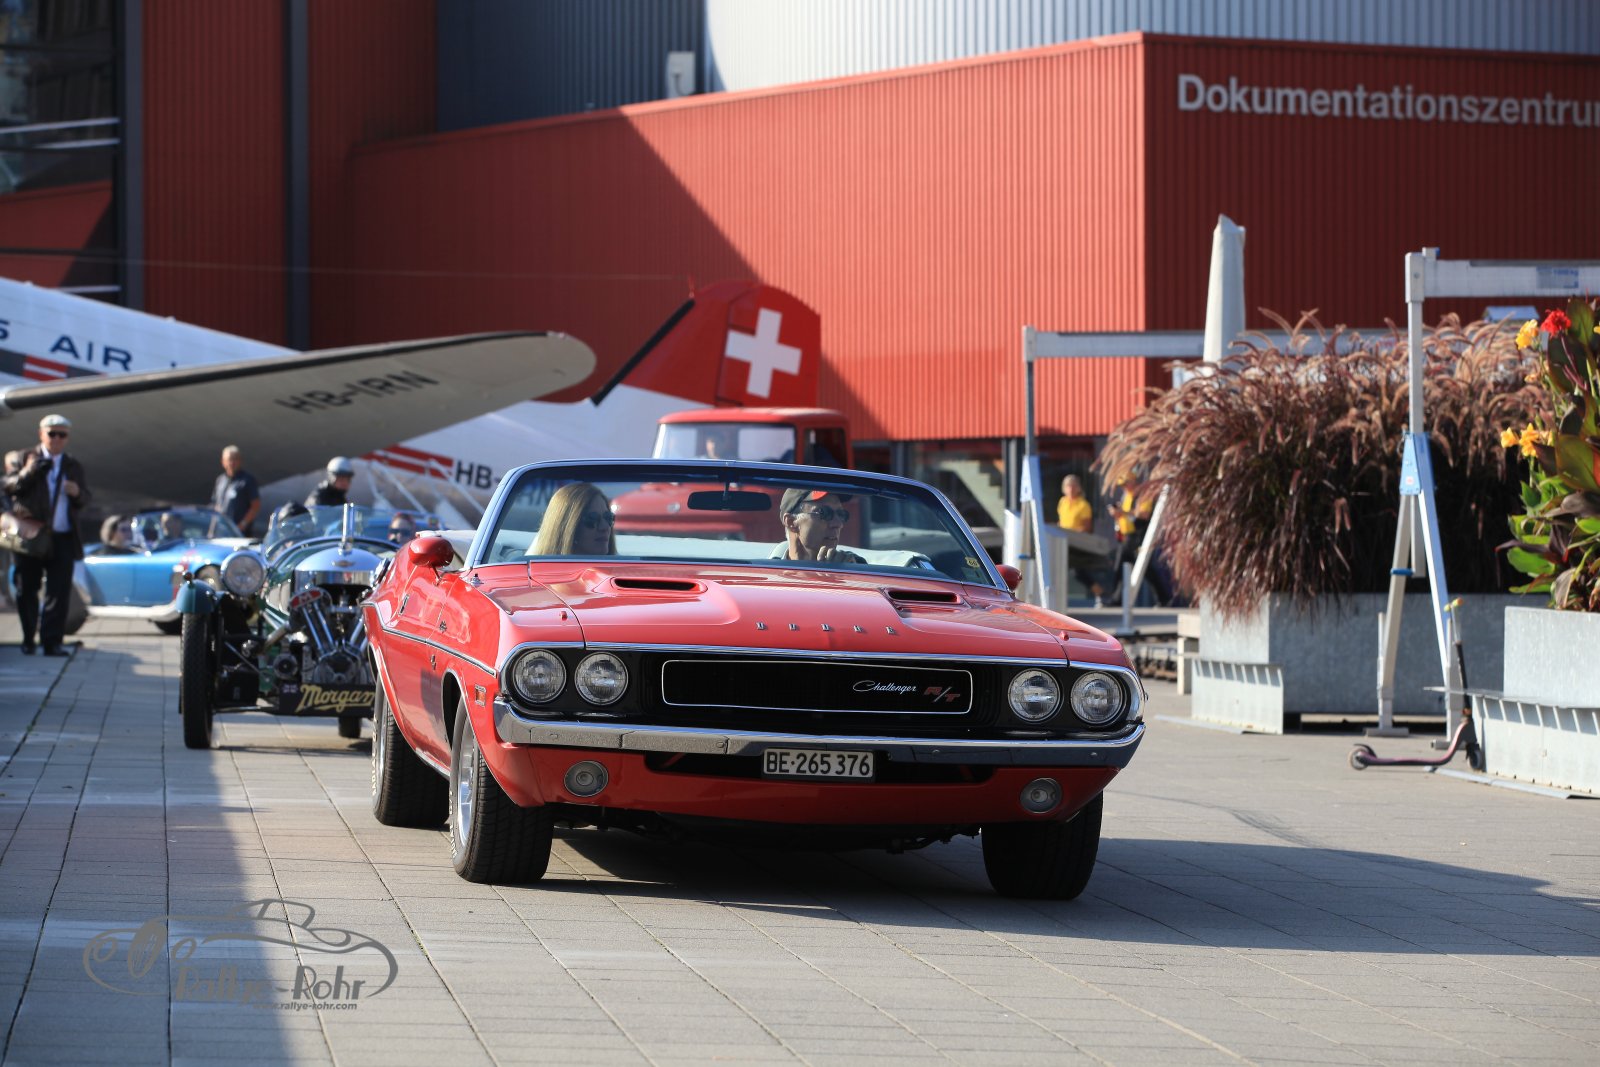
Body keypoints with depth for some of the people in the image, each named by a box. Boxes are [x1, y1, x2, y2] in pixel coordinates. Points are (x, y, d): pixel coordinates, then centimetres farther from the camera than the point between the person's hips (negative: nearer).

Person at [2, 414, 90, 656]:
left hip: (63, 539, 2)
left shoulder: (74, 467, 16)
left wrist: (77, 493, -9)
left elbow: (85, 499, 14)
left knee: (59, 593, -6)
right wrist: (28, 472, -20)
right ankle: (28, 640, 16)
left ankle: (52, 642, -6)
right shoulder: (22, 459, 6)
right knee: (27, 591, 5)